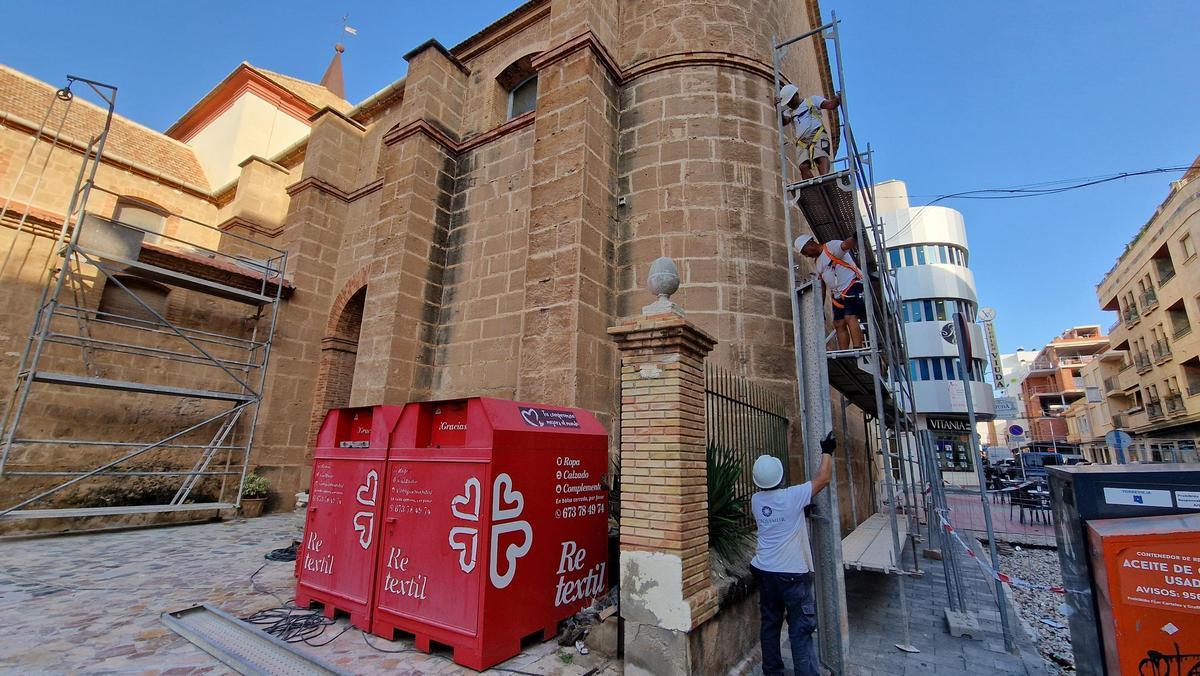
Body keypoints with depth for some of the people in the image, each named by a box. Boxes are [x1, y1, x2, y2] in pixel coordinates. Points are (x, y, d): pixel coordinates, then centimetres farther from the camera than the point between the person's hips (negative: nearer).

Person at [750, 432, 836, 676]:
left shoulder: (756, 500, -1)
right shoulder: (792, 497, -17)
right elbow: (824, 478, -8)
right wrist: (827, 451, 5)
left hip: (764, 571, 5)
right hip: (793, 574, -5)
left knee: (770, 624, 16)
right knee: (801, 630, 3)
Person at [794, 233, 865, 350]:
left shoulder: (831, 246, -4)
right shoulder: (817, 263, 20)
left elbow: (845, 245, -26)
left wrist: (855, 238, -49)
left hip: (852, 285, -9)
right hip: (838, 294, 9)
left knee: (849, 317, -22)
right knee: (839, 324, 3)